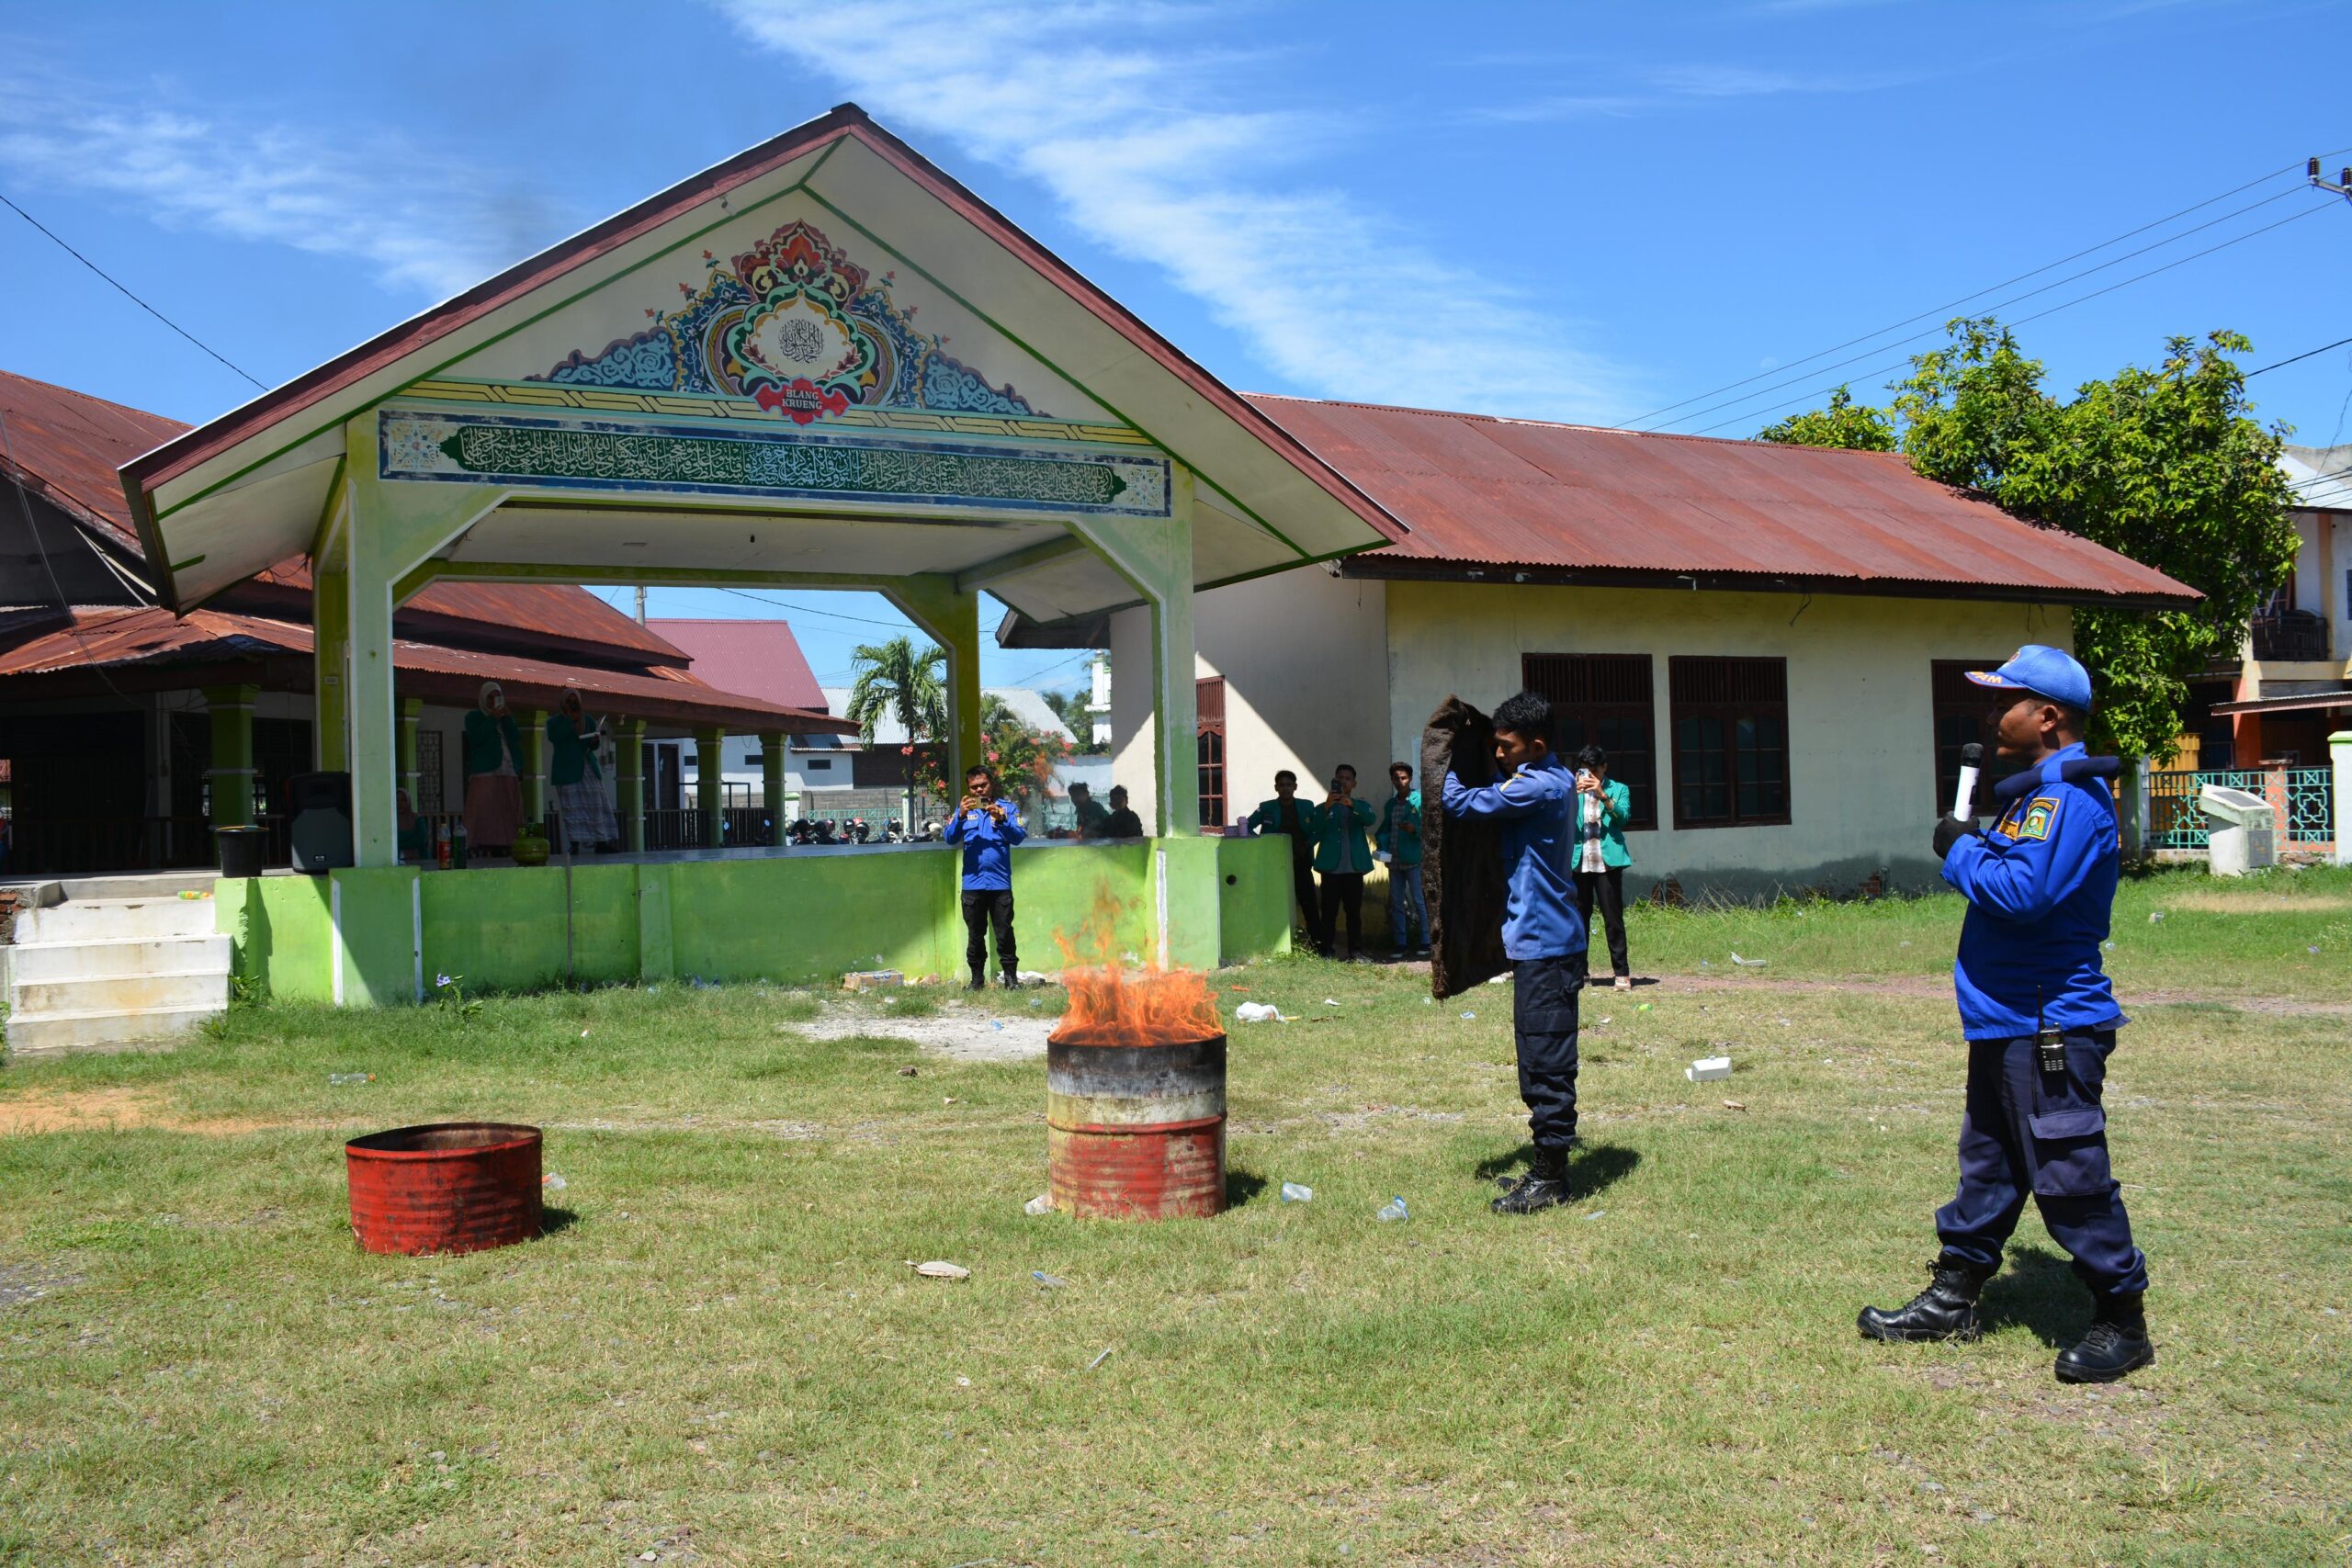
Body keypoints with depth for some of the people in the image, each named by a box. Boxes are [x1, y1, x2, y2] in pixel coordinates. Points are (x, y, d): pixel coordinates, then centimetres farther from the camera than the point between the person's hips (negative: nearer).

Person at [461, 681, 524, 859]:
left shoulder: (506, 717, 24)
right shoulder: (474, 717, 11)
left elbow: (516, 738, 9)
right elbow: (476, 738, -7)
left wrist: (507, 718, 0)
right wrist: (492, 719, -8)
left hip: (509, 773, 5)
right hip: (485, 773, -5)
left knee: (506, 815, -2)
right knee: (483, 813, -14)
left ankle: (501, 848, -3)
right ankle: (480, 849, -20)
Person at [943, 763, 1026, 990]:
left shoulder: (1007, 808, 5)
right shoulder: (964, 809, 11)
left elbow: (1019, 837, -7)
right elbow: (950, 838, 0)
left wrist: (1000, 820, -23)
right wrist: (961, 817, -16)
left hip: (1000, 883, -2)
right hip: (972, 884, 2)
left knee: (1005, 934, -1)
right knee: (975, 936, 7)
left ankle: (1011, 977, 5)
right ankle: (977, 979, 14)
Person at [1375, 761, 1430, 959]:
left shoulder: (1419, 800, -3)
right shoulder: (1390, 804, 15)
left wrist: (1415, 829, -25)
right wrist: (1380, 844, 2)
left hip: (1413, 860, -6)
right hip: (1394, 860, 6)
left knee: (1418, 901, -3)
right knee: (1396, 903, 7)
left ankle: (1424, 942, 3)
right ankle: (1401, 944, 12)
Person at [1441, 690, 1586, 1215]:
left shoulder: (1538, 787, -19)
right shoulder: (1556, 780, 12)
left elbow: (1461, 802, -18)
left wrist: (1445, 761, -1)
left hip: (1544, 943, -10)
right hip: (1541, 939, 10)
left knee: (1547, 1063, -4)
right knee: (1539, 1061, 15)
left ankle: (1550, 1179, 1)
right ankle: (1549, 1165, 24)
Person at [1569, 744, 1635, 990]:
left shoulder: (1618, 789, 9)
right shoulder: (1573, 790, 12)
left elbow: (1623, 816, -7)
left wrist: (1602, 795, -19)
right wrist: (1574, 794, -17)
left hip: (1608, 862, -2)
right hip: (1579, 863, 2)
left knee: (1614, 919, -3)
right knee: (1579, 918, 3)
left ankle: (1622, 973, -1)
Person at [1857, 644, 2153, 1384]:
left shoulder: (2072, 794, -18)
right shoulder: (2038, 791, 15)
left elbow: (2024, 891, -28)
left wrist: (1961, 849, -14)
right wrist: (1970, 847, 5)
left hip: (2050, 1026, -11)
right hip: (2009, 1021, 11)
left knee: (2070, 1179, -2)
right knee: (1987, 1164, 17)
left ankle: (2122, 1322, 12)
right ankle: (1953, 1297, 27)